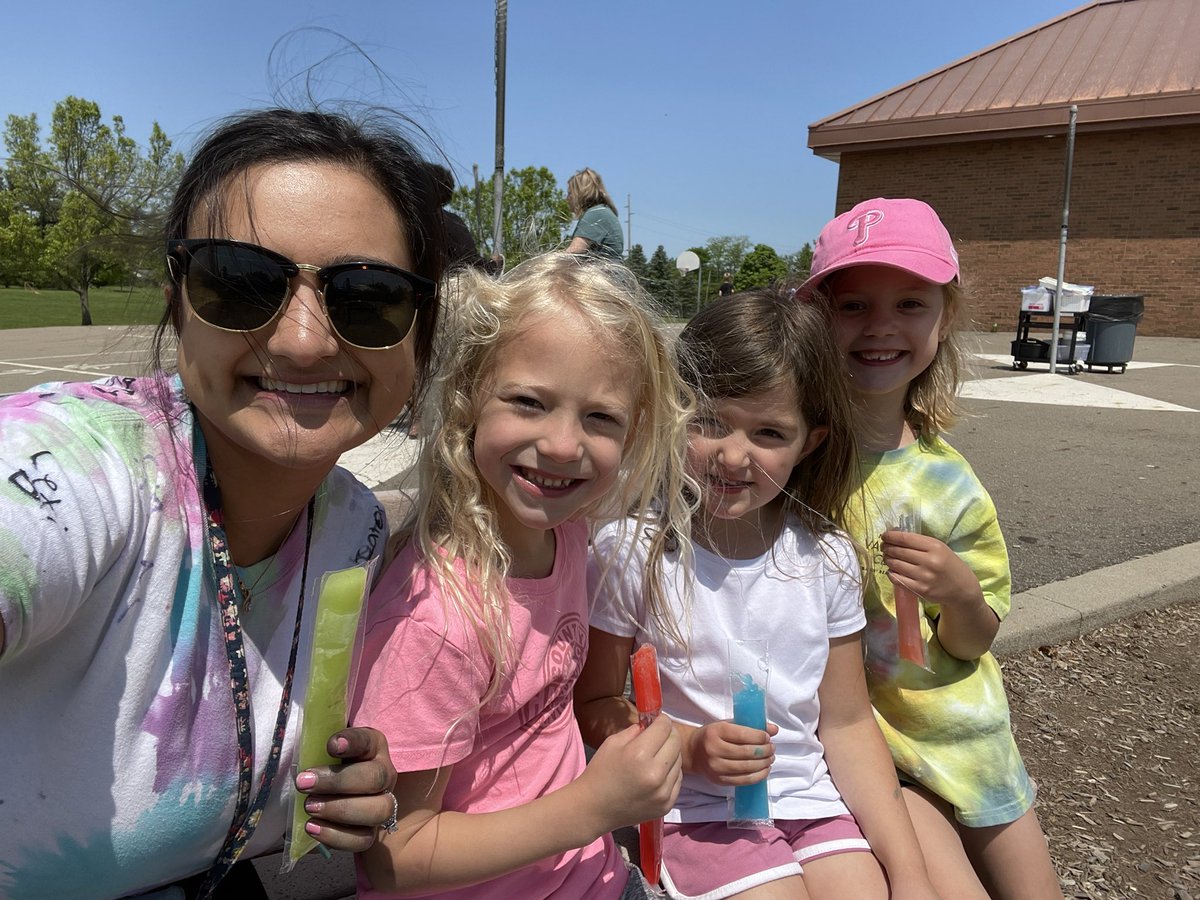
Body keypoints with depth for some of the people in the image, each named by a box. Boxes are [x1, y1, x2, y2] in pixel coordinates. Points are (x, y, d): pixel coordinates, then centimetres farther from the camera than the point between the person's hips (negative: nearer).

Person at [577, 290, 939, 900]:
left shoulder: (827, 558, -3)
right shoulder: (631, 549, -14)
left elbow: (846, 724, 4)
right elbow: (595, 702, -5)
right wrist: (691, 748, -21)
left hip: (810, 798, 4)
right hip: (698, 809, -3)